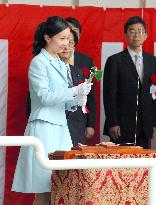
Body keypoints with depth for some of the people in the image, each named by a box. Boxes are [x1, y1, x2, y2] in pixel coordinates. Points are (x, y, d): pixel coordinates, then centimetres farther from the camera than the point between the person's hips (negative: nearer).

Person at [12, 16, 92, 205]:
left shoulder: (61, 65, 18)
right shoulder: (39, 62, -6)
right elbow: (44, 96, -14)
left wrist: (74, 102, 3)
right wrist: (75, 91, -17)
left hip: (60, 126, 8)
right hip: (44, 127, -8)